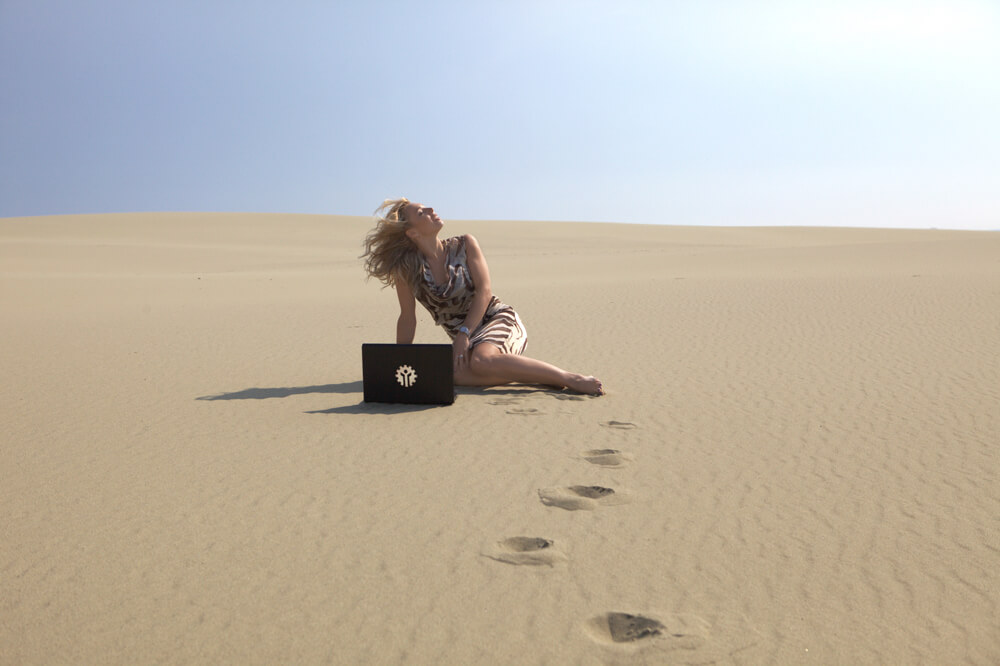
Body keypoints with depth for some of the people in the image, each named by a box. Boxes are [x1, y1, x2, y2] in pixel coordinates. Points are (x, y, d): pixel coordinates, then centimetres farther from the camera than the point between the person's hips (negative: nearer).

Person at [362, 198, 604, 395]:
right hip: (464, 339, 2)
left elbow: (485, 290, -8)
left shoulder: (464, 245, 0)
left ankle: (570, 378, -32)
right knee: (454, 373, -32)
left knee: (481, 360, -37)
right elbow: (407, 318, 3)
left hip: (500, 320, -2)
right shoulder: (406, 270, -2)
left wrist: (464, 333, -21)